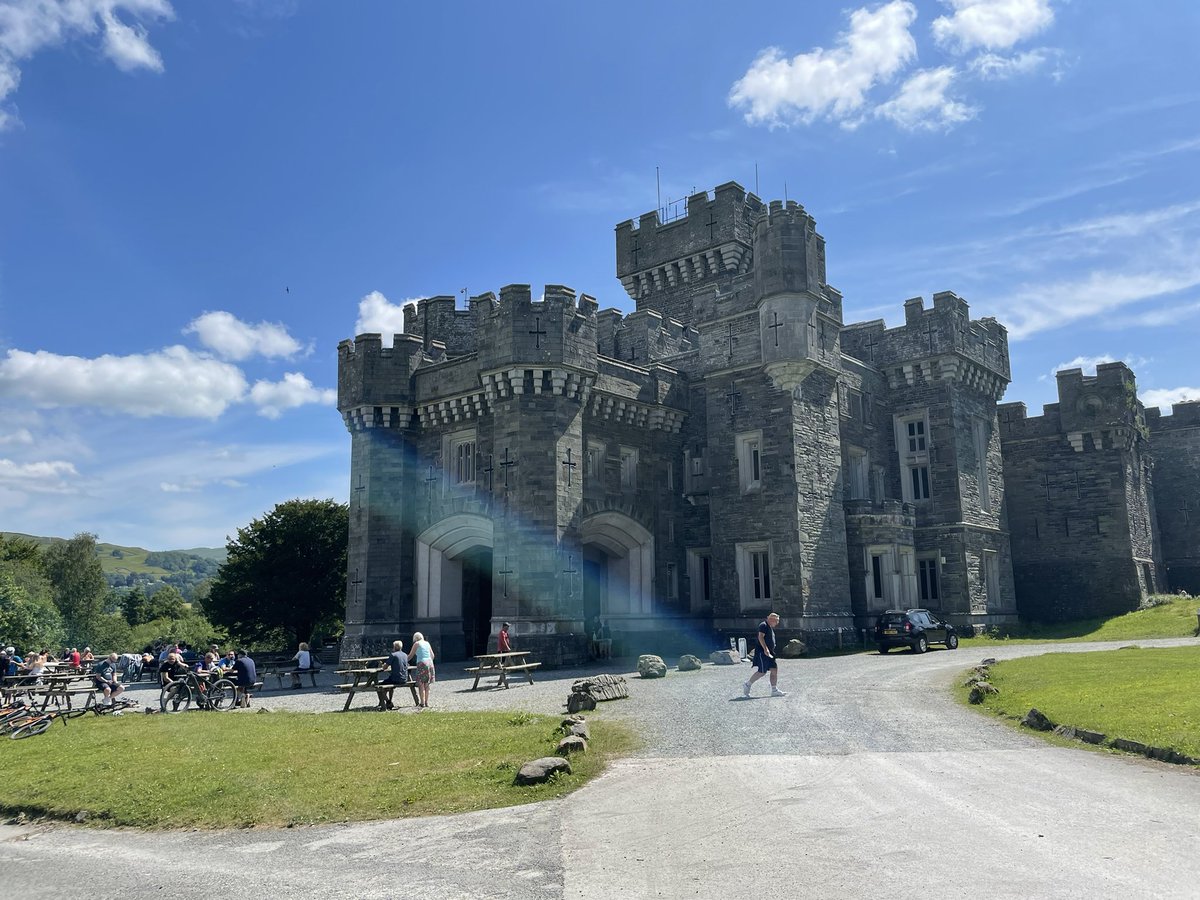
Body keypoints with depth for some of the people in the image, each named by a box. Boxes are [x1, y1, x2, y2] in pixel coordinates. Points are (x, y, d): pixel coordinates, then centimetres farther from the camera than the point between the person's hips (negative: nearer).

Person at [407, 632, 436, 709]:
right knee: (427, 685, 12)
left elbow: (410, 655, 3)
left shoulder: (417, 644, 1)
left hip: (422, 663, -6)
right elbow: (432, 655, 19)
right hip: (430, 663, 6)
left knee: (421, 684, -3)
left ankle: (422, 703, -6)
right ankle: (427, 702, 13)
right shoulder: (427, 643, 16)